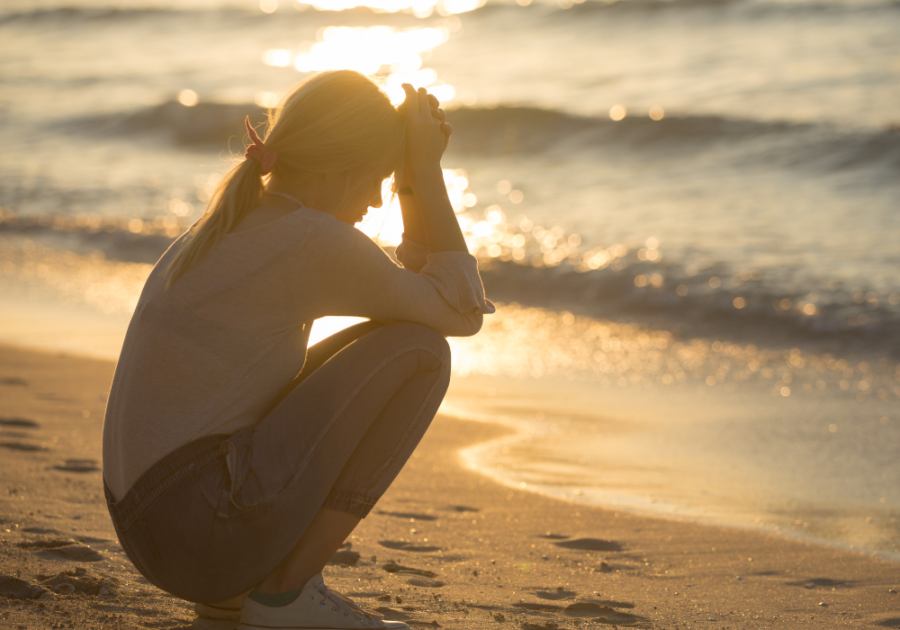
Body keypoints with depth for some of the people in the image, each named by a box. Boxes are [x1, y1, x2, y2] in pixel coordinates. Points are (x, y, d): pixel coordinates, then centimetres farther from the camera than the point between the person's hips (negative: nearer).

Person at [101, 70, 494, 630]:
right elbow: (463, 311, -1)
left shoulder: (232, 223, 15)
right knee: (416, 348, -5)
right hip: (211, 531, -9)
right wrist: (426, 172, 2)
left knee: (376, 353, 21)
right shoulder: (315, 242, -14)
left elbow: (419, 287, 23)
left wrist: (416, 178, 11)